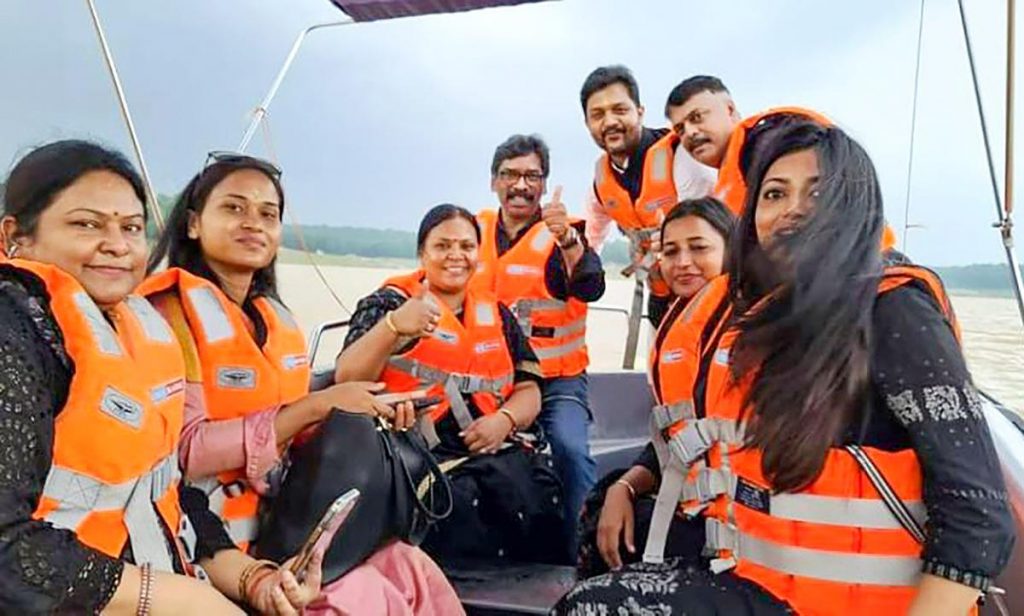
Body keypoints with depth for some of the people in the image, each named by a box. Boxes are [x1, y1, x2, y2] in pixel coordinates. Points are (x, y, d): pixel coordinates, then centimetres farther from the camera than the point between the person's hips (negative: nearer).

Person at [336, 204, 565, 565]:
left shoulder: (496, 314, 19)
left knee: (537, 501, -22)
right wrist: (392, 326, -25)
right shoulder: (391, 302, 5)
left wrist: (504, 419, -6)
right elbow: (346, 380, -8)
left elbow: (528, 390, 16)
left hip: (497, 451, 4)